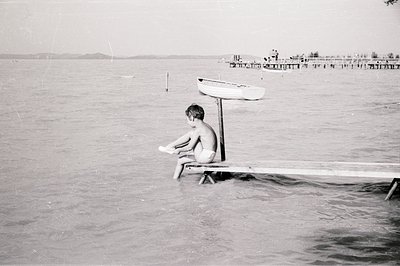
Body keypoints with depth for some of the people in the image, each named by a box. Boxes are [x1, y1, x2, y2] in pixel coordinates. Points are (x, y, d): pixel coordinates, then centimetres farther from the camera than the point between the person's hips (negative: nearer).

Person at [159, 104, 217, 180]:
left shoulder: (198, 130, -17)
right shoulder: (204, 125, 12)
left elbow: (189, 147, -16)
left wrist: (179, 150, 1)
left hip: (205, 157, -10)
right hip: (208, 155, 10)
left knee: (191, 134, -7)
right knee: (180, 160, 15)